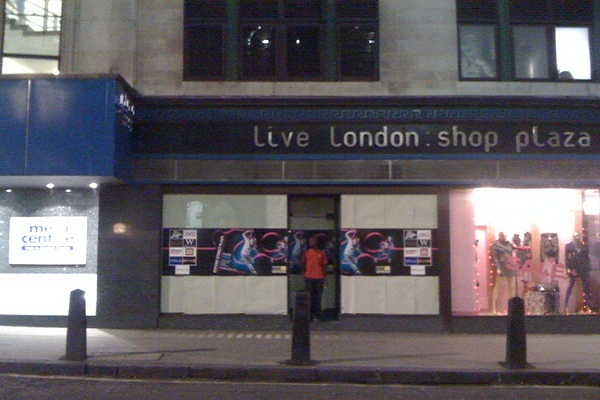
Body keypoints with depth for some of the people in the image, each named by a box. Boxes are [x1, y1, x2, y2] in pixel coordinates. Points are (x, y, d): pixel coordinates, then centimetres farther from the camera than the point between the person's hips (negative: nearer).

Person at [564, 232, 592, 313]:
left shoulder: (584, 246, 10)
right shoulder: (568, 246, 4)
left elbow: (587, 257, 9)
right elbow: (566, 257, 0)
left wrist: (588, 269, 1)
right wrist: (568, 268, -9)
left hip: (584, 269, 3)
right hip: (573, 269, -2)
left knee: (586, 287, 3)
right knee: (570, 287, 0)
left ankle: (587, 306, 6)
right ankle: (566, 305, 1)